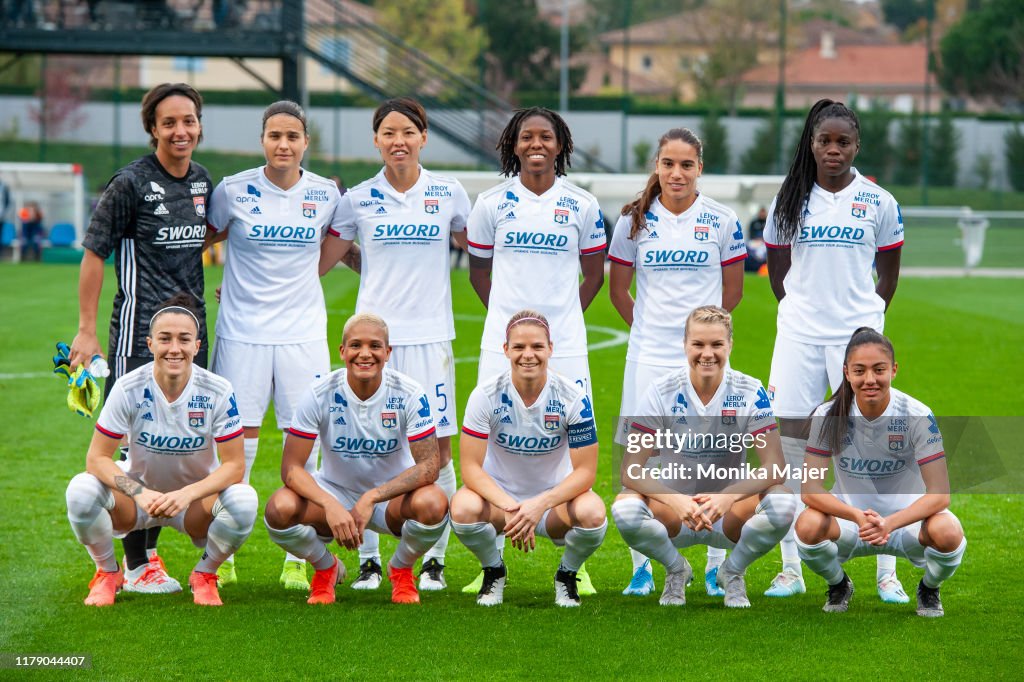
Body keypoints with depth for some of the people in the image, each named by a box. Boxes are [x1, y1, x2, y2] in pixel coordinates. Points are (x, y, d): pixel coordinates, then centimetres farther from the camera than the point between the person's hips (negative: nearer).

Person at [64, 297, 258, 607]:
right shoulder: (129, 389, -17)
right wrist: (141, 494, -33)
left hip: (196, 500, 0)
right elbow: (97, 458, -16)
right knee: (81, 490, -30)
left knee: (244, 500, -32)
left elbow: (233, 465, -16)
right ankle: (107, 574, -1)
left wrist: (186, 495, -33)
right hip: (139, 494, 0)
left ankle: (204, 575, -2)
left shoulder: (217, 391, -17)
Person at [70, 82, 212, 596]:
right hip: (141, 329, -6)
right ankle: (135, 564, 1)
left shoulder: (202, 181, 9)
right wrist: (87, 331, -10)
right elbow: (94, 255, -7)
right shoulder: (131, 183, -9)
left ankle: (150, 550, 20)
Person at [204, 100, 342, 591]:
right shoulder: (234, 191, -3)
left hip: (303, 333, 2)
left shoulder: (326, 195, 2)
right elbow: (204, 239, 11)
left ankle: (296, 561, 9)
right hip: (242, 332, -1)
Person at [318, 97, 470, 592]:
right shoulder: (358, 200, 4)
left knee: (437, 449, -2)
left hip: (430, 335, 0)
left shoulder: (448, 194, 5)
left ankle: (434, 559, 7)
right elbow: (320, 262, 11)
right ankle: (368, 559, 9)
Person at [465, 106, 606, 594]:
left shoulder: (582, 206, 3)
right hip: (502, 346, 0)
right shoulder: (492, 203, 3)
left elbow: (594, 273, 14)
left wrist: (561, 316, 11)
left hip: (564, 346, 0)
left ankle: (575, 567, 8)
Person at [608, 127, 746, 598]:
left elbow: (732, 290, 12)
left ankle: (717, 567, 13)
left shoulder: (722, 222, 0)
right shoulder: (635, 221, 2)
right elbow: (618, 289, 13)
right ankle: (641, 568, 12)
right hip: (648, 358, 1)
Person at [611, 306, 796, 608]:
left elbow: (774, 467, -15)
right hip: (673, 511, 0)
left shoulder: (750, 392, -9)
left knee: (782, 502, -30)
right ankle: (676, 570, 2)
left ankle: (732, 572, 1)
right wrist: (676, 501, -34)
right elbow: (631, 469, -15)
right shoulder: (662, 392, -10)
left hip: (729, 515, 0)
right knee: (625, 508, -32)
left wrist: (727, 497, -34)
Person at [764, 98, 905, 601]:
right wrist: (801, 311, 13)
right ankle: (791, 569, 10)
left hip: (857, 333, -2)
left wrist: (865, 317, 10)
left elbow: (888, 275, 10)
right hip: (798, 336, 2)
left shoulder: (878, 202, 1)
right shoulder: (790, 201, 4)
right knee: (792, 442, 2)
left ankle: (887, 573, 0)